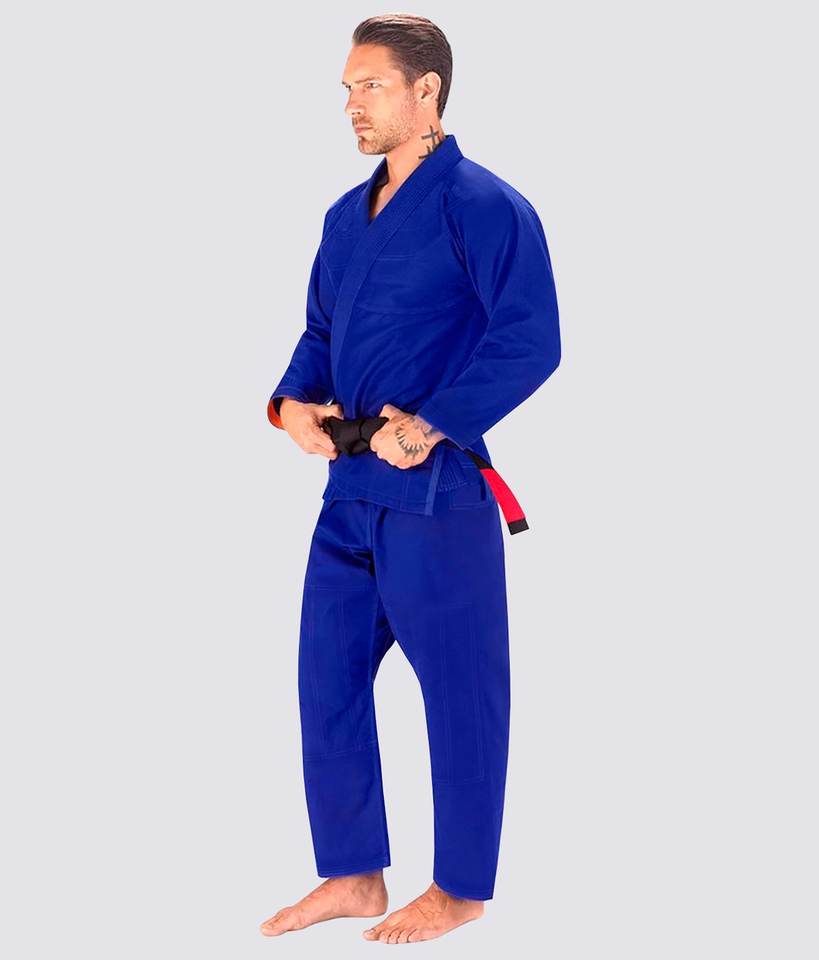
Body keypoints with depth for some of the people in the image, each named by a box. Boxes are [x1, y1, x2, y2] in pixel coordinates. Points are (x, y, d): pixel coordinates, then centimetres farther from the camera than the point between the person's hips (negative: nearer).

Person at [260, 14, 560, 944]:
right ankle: (353, 875, 26)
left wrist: (432, 426, -24)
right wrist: (295, 402, 0)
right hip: (351, 484, 8)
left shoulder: (484, 207, -12)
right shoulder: (347, 215, 14)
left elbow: (529, 342, -18)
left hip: (435, 486, -8)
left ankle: (460, 888, 19)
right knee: (328, 680, 12)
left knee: (459, 691, 3)